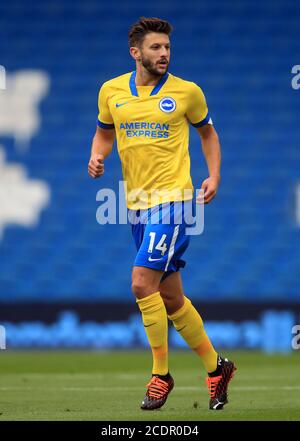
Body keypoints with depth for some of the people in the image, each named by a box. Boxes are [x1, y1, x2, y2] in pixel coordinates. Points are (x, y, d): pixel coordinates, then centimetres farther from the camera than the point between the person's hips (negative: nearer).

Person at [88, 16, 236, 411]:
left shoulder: (187, 92, -2)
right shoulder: (111, 91, 6)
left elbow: (207, 131, 13)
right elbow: (104, 132, 21)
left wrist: (214, 176, 1)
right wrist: (97, 157, 0)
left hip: (172, 199, -5)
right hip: (138, 204, 5)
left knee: (143, 283, -18)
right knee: (170, 297, 11)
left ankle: (161, 374, -5)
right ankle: (216, 367, 26)